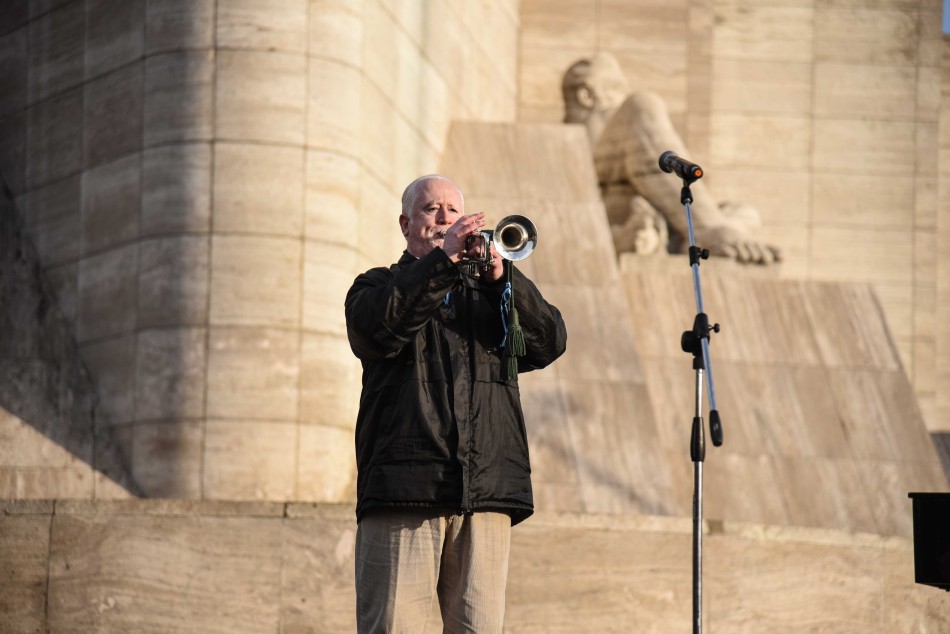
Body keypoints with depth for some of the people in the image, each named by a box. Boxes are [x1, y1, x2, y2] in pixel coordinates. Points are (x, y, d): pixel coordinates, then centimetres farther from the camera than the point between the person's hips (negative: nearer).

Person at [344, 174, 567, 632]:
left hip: (488, 494, 3)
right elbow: (381, 328, -8)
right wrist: (443, 259, -12)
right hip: (406, 488, -3)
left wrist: (501, 278, -7)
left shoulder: (490, 291, 25)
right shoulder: (379, 285, 17)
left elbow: (550, 343, 6)